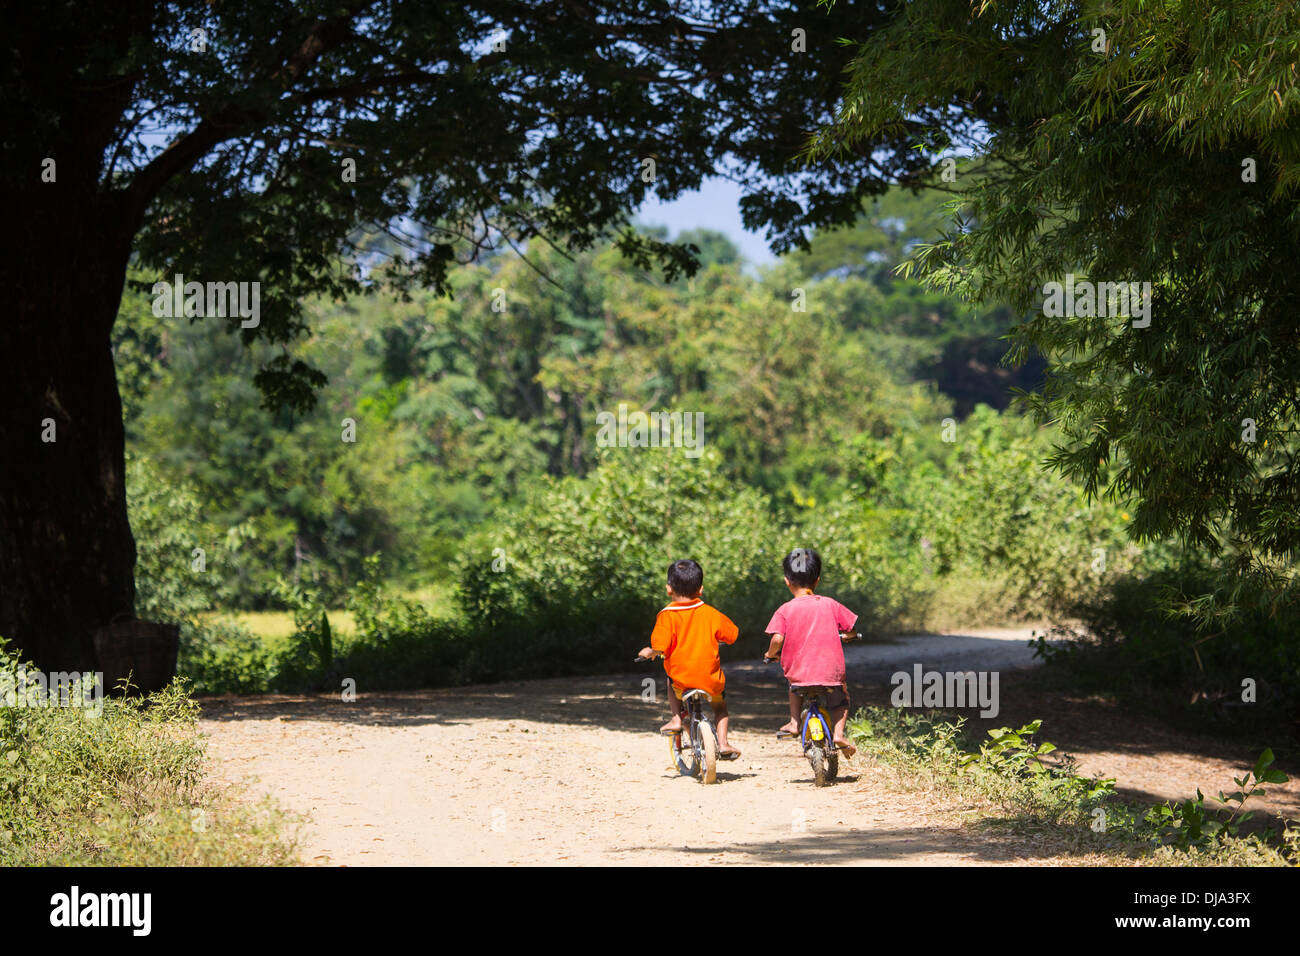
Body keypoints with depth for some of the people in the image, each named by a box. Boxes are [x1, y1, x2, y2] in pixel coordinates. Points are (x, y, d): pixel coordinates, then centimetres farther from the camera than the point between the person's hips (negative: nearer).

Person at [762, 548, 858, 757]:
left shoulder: (785, 610, -4)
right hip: (831, 670, 0)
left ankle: (794, 722, 25)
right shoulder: (830, 605, 2)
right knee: (841, 698, 26)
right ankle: (839, 733, 5)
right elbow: (850, 628, 8)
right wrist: (844, 636, 32)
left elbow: (777, 639, -15)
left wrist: (771, 653, 6)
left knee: (794, 685, 36)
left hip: (800, 671, 0)